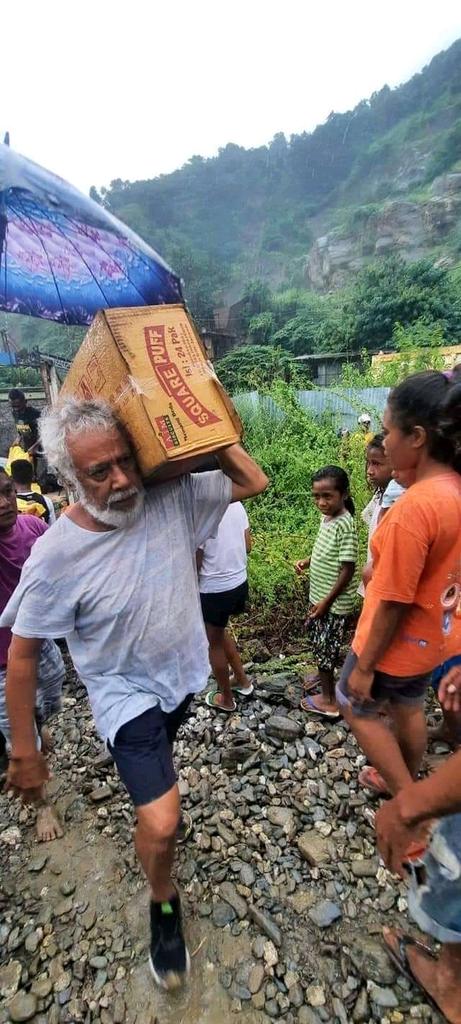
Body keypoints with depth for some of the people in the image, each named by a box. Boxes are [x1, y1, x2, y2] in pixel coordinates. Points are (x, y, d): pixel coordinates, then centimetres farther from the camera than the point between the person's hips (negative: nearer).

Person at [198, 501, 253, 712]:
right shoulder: (236, 505, -3)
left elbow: (194, 566, -17)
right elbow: (248, 547, 6)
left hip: (215, 590, -7)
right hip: (240, 582, 7)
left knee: (215, 643, 15)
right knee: (220, 632, 29)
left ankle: (226, 699, 33)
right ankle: (242, 680, 40)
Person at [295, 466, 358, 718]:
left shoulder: (345, 525, -24)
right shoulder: (326, 517, 2)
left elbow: (348, 569, -24)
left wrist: (326, 601, -20)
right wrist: (308, 561, 1)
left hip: (335, 603, -8)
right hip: (319, 596, 8)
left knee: (325, 649, 6)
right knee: (317, 642, 24)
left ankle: (328, 700, 24)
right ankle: (324, 677, 46)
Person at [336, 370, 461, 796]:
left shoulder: (413, 507, -33)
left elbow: (393, 603, -26)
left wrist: (364, 666, -15)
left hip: (398, 641, -8)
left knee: (358, 708, 19)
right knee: (408, 710, 28)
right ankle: (404, 783, 51)